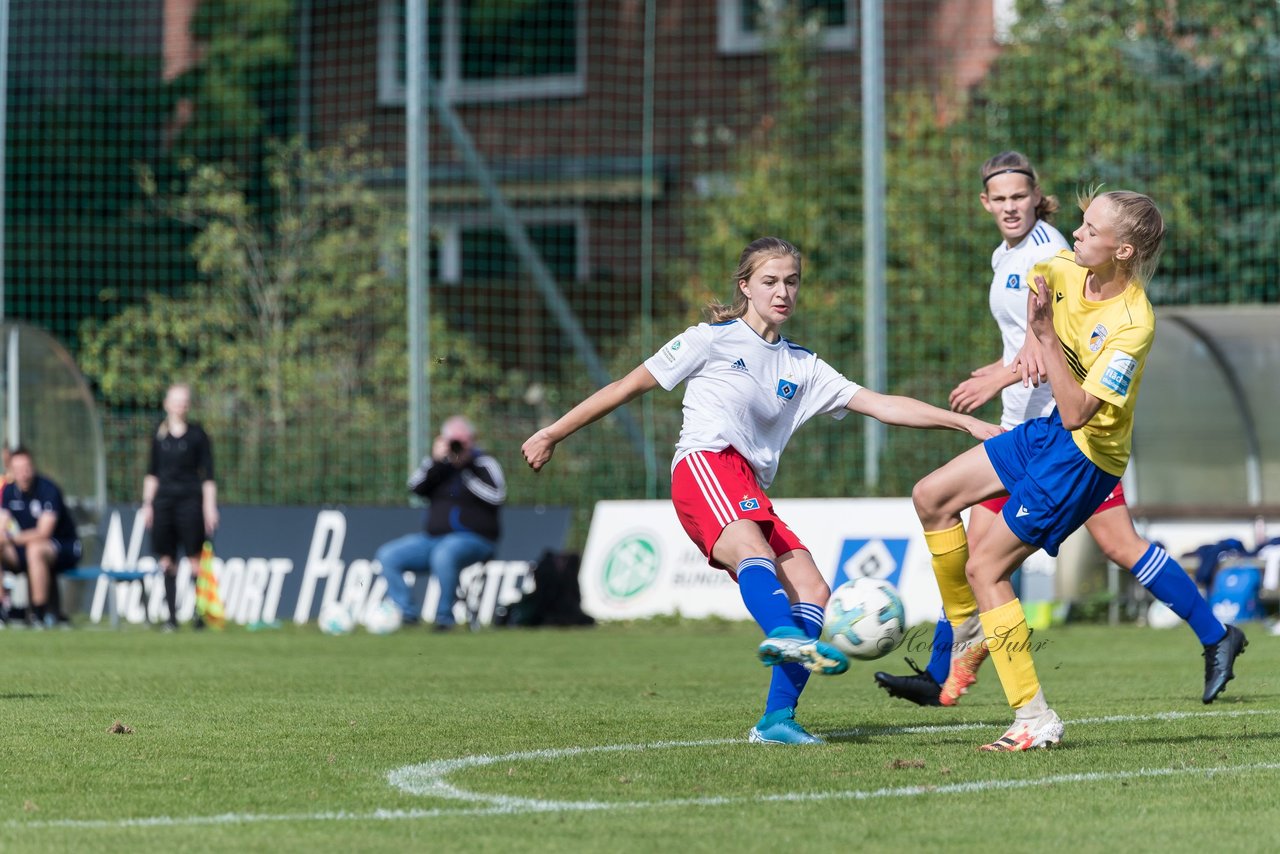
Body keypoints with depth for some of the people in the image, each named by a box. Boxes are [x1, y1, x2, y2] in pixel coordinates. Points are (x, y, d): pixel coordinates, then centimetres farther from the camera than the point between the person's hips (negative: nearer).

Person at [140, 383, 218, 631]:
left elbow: (208, 474, 1)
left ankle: (200, 613, -1)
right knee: (167, 561, 2)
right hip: (163, 500, 3)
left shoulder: (197, 434, 1)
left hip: (190, 500, -3)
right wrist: (147, 503, 11)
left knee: (195, 560, -7)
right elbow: (152, 473, 16)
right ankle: (171, 617, 6)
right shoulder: (159, 434, 10)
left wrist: (210, 507, -5)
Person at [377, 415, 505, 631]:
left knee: (444, 555, -39)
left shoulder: (484, 464, 1)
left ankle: (444, 616, -28)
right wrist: (435, 460, -13)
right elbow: (416, 488, -2)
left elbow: (497, 496, -16)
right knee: (388, 556, -8)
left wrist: (465, 469, -14)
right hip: (433, 538, 6)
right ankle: (406, 612, -12)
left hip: (474, 539, -6)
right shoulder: (439, 465, 14)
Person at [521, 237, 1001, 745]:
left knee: (812, 590, -11)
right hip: (705, 462, -7)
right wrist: (553, 434, 11)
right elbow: (630, 386, 13)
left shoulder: (802, 368, 24)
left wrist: (964, 422, 10)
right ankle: (784, 635, -66)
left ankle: (777, 719, -15)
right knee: (753, 549, -36)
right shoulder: (713, 340, 10)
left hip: (750, 494, 7)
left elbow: (882, 405, 19)